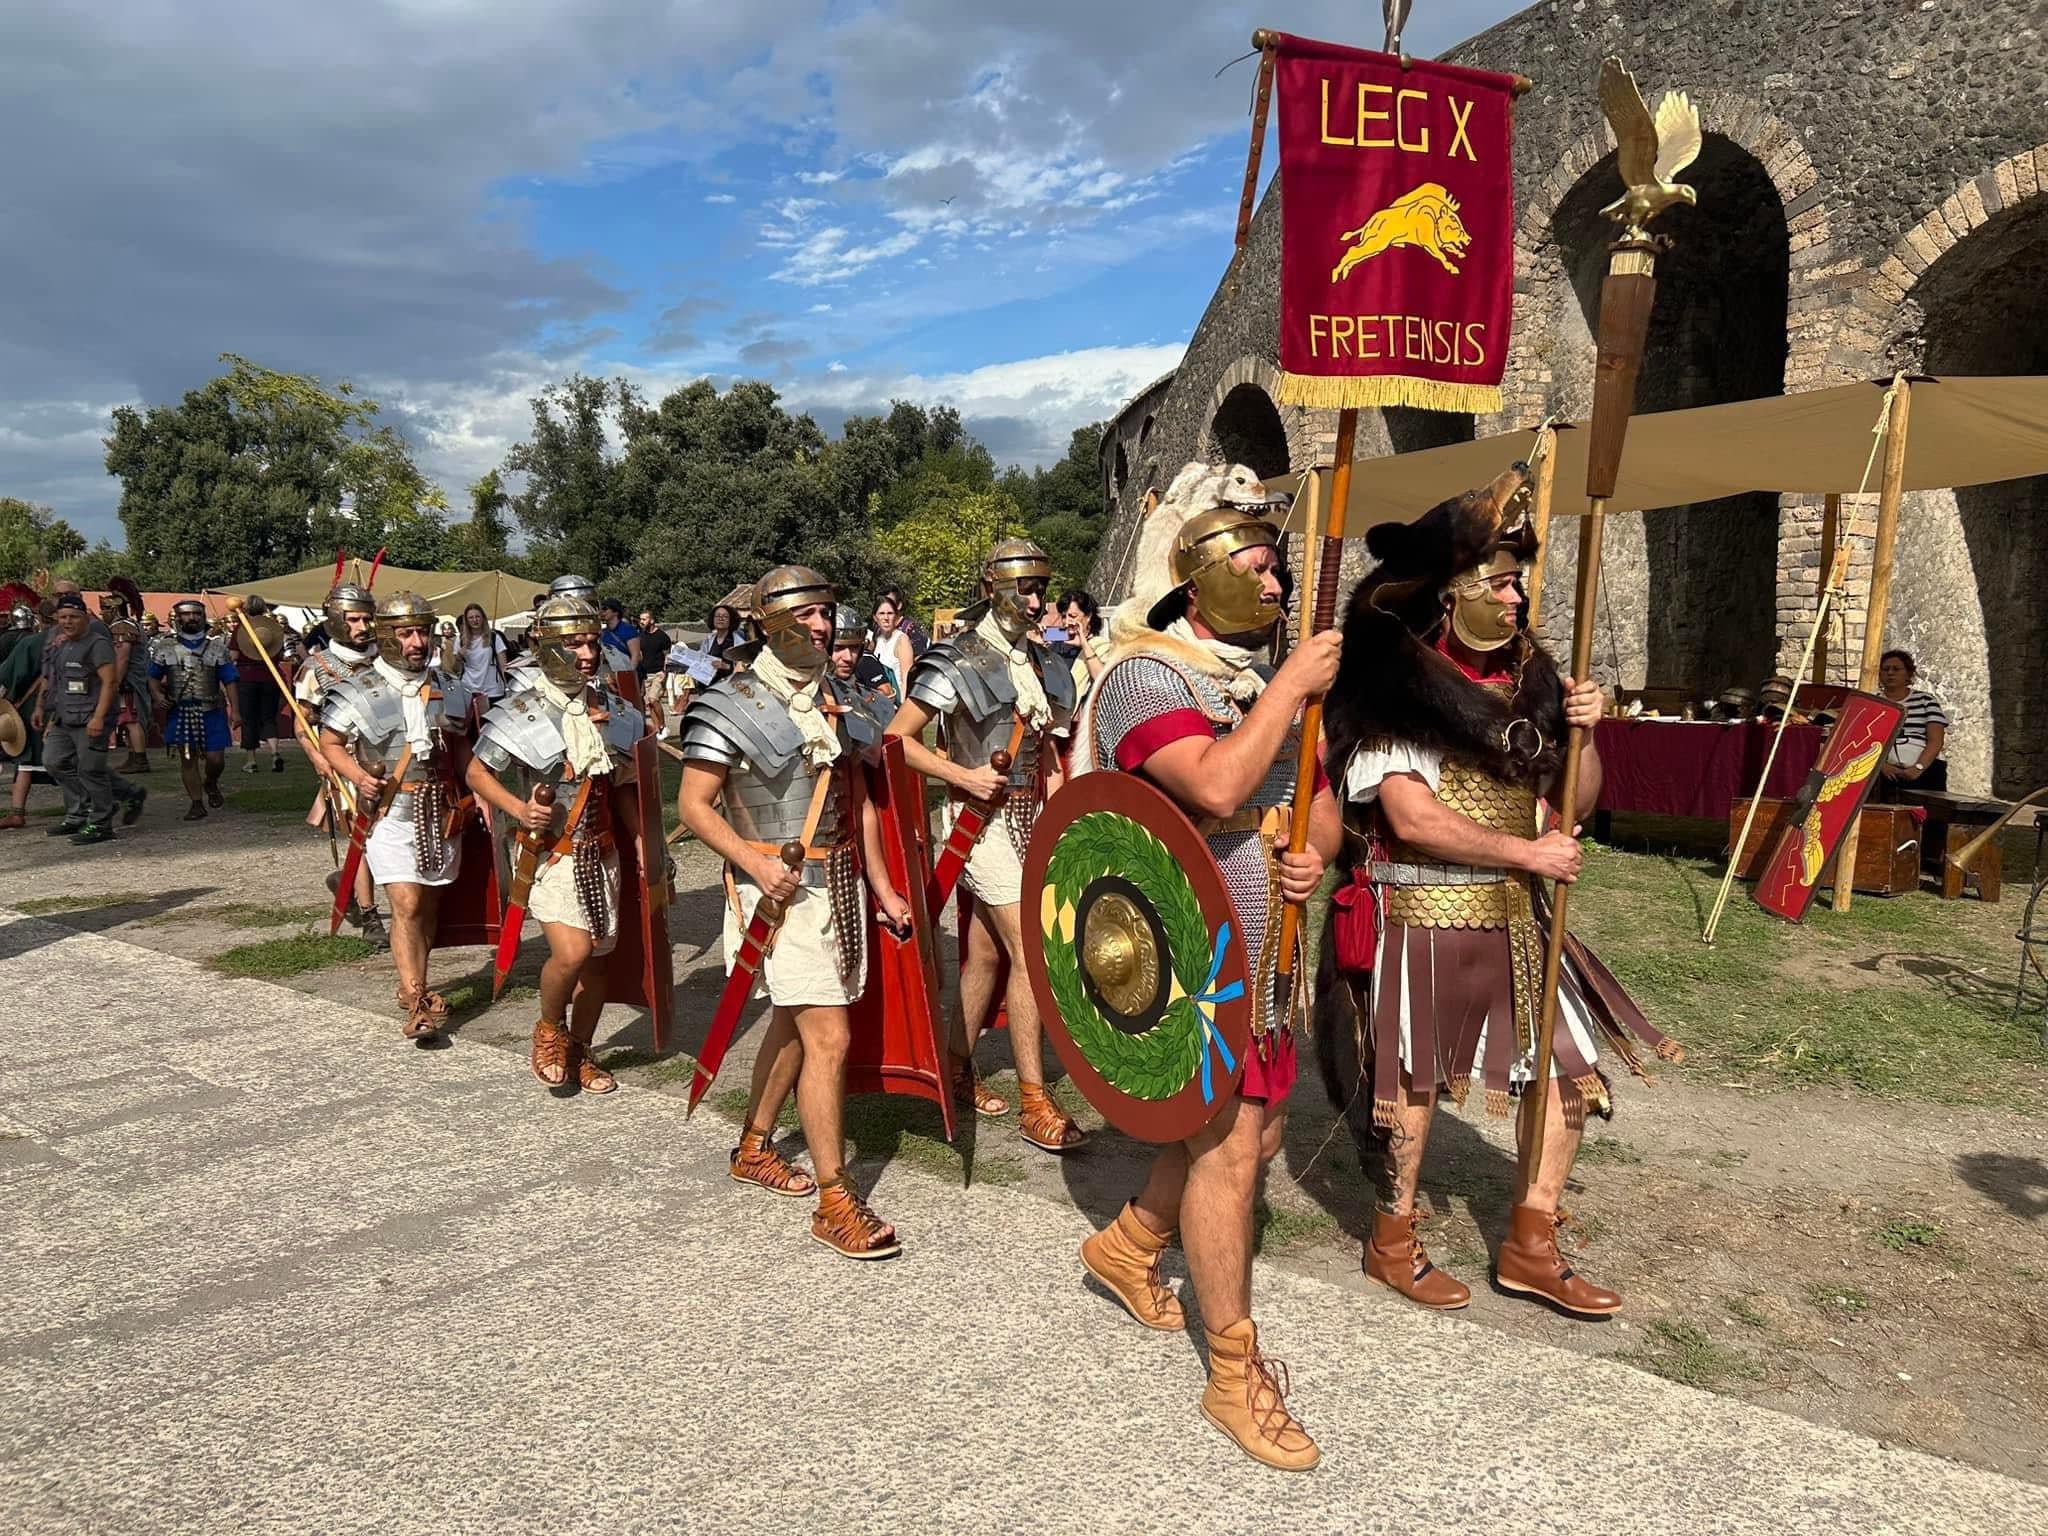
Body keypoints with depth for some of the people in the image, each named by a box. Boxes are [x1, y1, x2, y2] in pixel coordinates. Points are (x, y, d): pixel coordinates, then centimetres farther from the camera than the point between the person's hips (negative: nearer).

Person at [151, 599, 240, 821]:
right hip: (179, 711, 1)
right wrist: (158, 695, -10)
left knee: (215, 758, -1)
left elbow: (229, 681, 1)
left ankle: (211, 784, 32)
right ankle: (197, 803, 13)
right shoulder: (165, 646, 4)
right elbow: (154, 676, 10)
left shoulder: (216, 646, 3)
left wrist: (235, 710, -6)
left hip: (211, 711, 0)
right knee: (187, 759, 4)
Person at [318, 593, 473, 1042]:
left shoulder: (447, 689, 8)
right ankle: (416, 1006, -10)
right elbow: (330, 743, 3)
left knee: (429, 905, 12)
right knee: (406, 905, -13)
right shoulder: (357, 692, -5)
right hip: (390, 811, -4)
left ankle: (412, 986, 29)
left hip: (441, 810, 5)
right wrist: (359, 776, -14)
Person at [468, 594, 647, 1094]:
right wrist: (519, 809, -18)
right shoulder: (522, 713, -10)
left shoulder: (614, 711, 5)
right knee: (571, 952, -19)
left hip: (601, 852, 5)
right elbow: (477, 774, -2)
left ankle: (580, 1052, 30)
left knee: (597, 958, 10)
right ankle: (549, 1029, 11)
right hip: (550, 852, -5)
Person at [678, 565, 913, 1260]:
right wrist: (755, 863, -23)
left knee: (792, 1024, 19)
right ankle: (835, 1200, -2)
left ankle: (753, 1148, 37)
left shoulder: (840, 702, 10)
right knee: (829, 1038, -11)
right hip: (782, 889, -8)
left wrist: (883, 887, 13)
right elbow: (693, 806, -10)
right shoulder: (732, 706, -10)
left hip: (840, 879, 8)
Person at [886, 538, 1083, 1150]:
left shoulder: (1038, 661, 11)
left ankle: (958, 1071, 29)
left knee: (986, 954, 14)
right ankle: (1034, 1105, -2)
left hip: (1027, 814, 7)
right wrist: (963, 776, -20)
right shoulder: (958, 662, -11)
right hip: (985, 817, -7)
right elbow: (898, 738, -11)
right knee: (1030, 953, -10)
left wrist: (1051, 775, 7)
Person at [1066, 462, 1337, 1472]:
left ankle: (1127, 1246, 40)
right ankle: (1235, 1376, 8)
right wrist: (1292, 688, -22)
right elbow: (1217, 789, -31)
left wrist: (1316, 851, -5)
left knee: (1251, 1130, 17)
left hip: (1262, 956, 9)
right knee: (1228, 1145, -6)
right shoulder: (1147, 677, -15)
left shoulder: (1259, 680, 13)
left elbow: (1316, 799, 17)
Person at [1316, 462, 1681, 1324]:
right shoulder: (1391, 687, -13)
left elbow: (1574, 807, 13)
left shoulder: (1528, 677, 9)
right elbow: (1412, 817, -21)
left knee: (1568, 1071, 9)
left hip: (1518, 921, 7)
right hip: (1424, 917, -7)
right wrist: (1527, 853, -15)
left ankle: (1529, 1246, 24)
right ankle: (1392, 1242, 27)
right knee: (1412, 1081, 7)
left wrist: (1582, 734, -5)